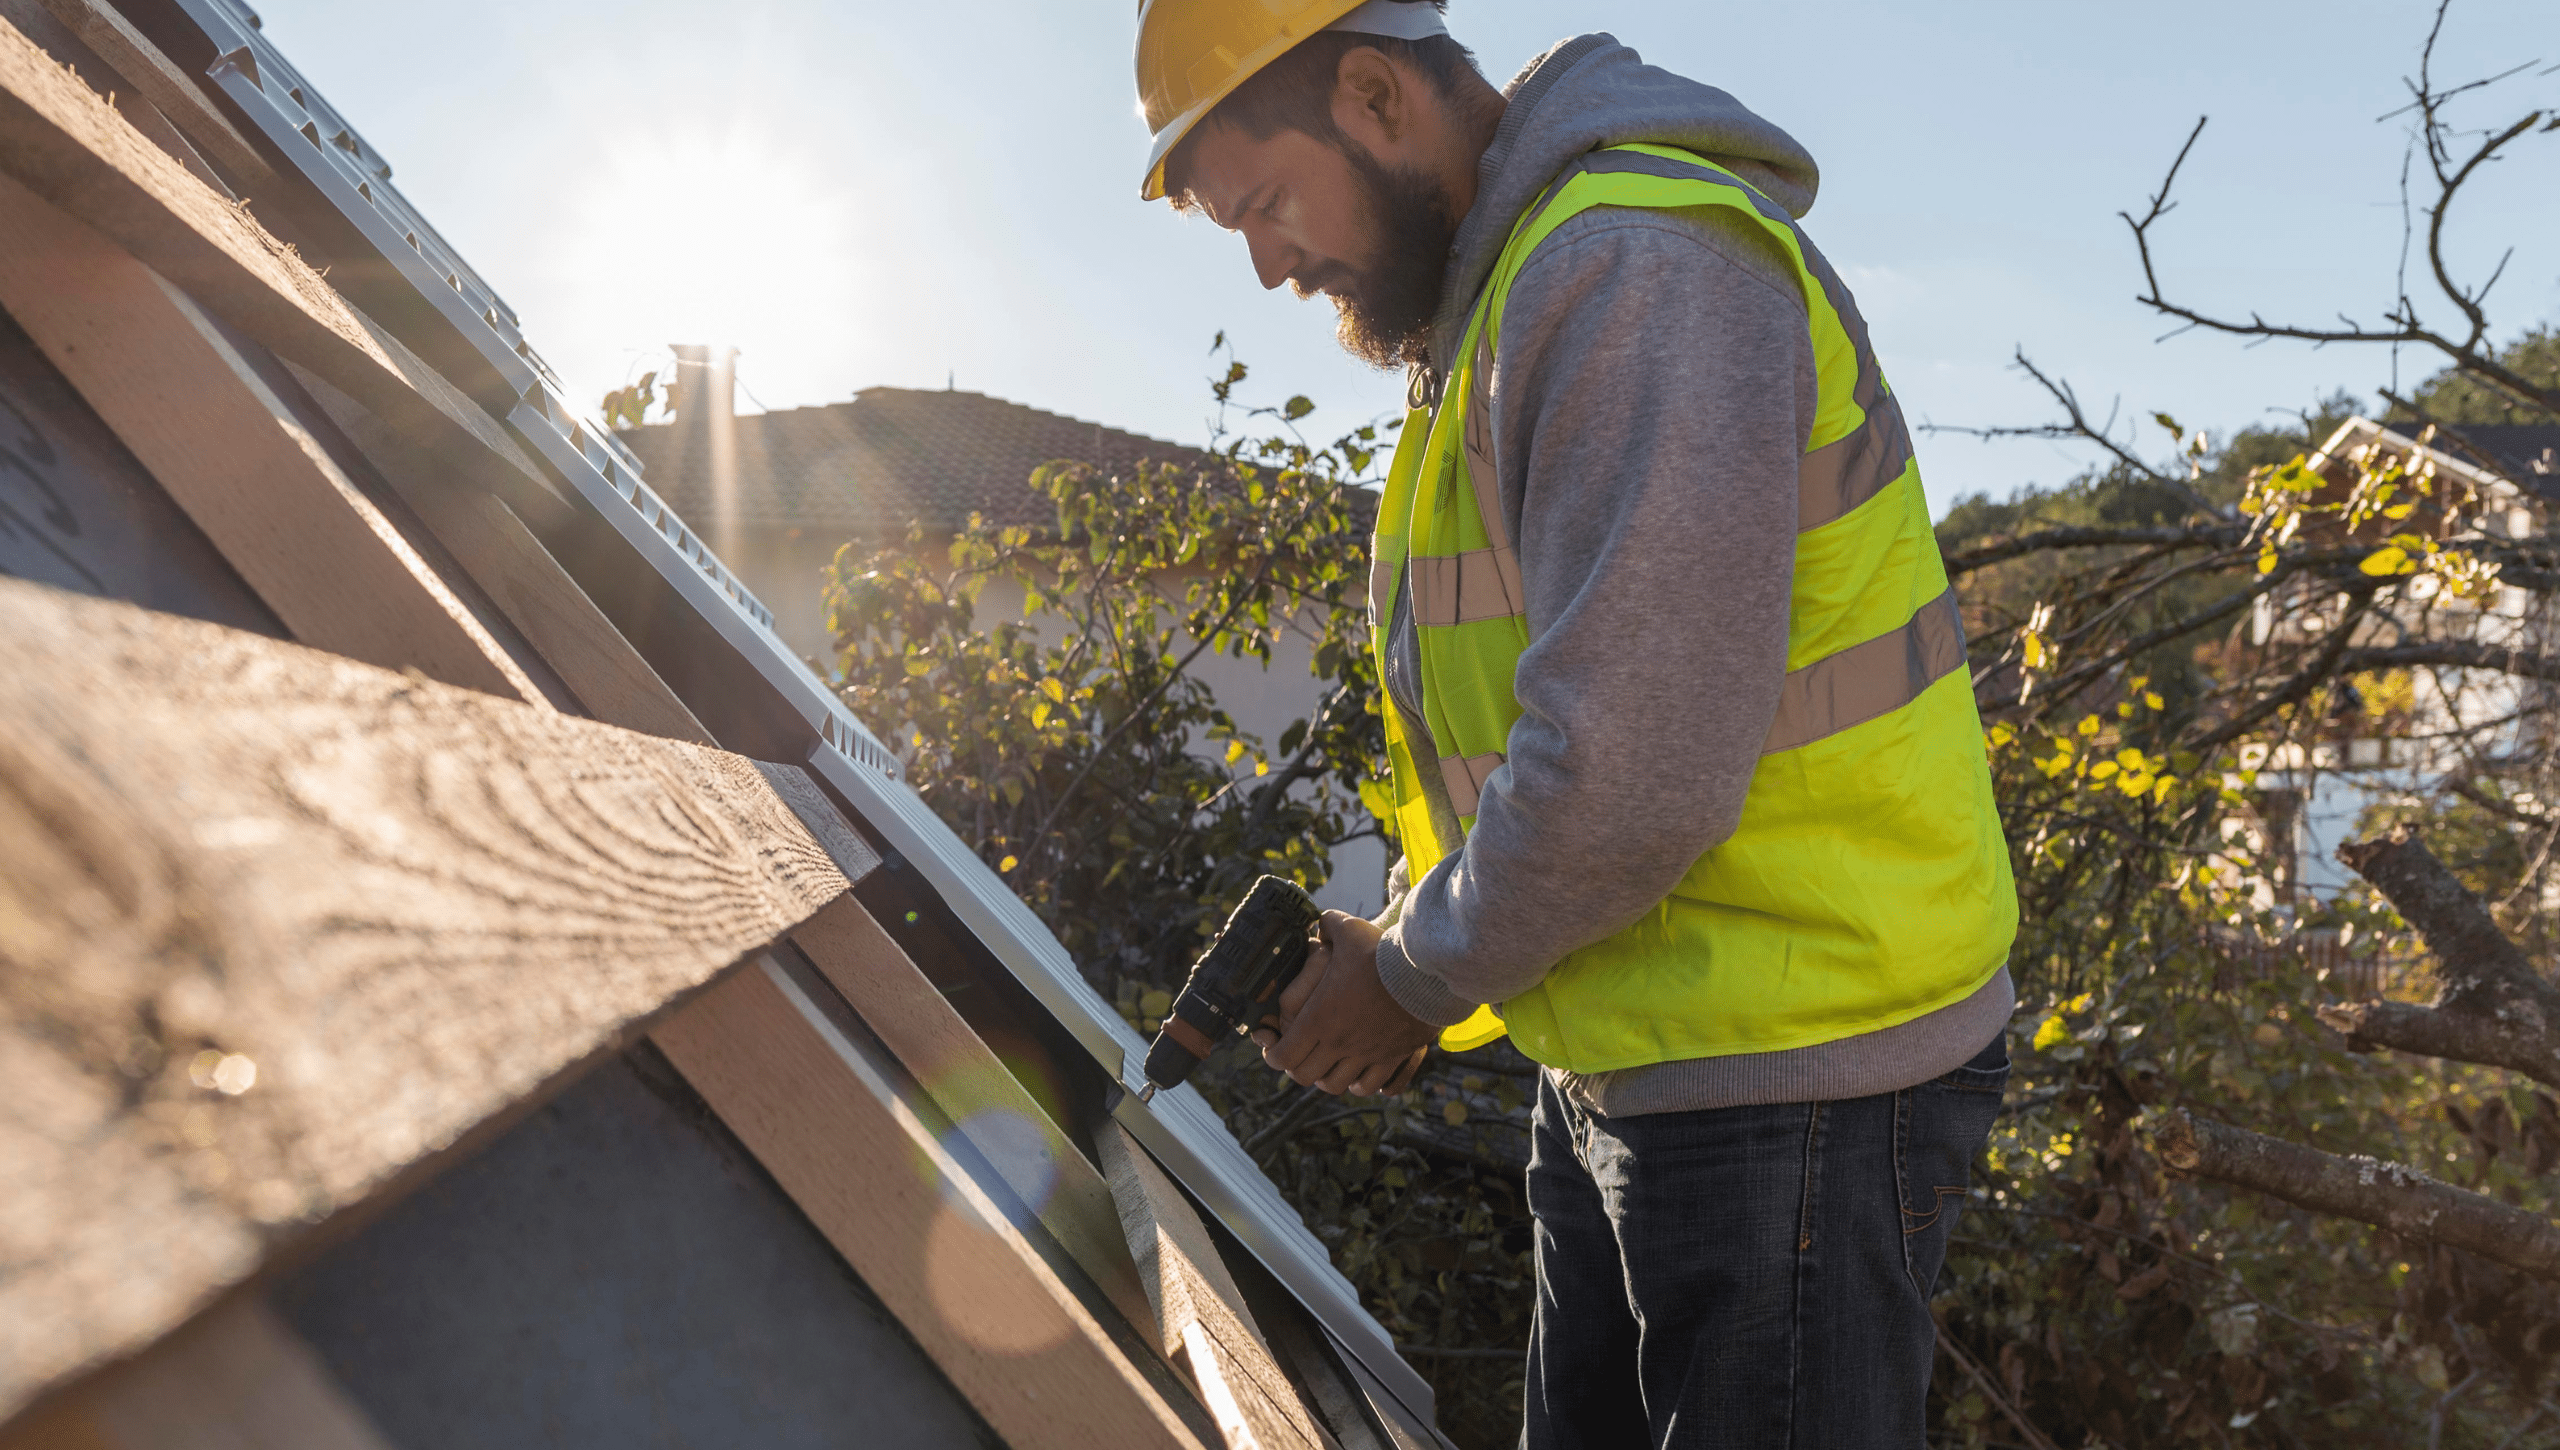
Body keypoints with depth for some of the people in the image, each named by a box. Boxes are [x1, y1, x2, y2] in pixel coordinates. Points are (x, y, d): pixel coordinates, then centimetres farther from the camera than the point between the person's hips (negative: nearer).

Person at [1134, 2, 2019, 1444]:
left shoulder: (1633, 269, -20)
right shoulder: (1512, 294, 13)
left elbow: (1635, 769, -27)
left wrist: (1416, 975, -11)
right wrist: (1409, 944, 8)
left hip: (1794, 1082, -10)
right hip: (1622, 1071, 10)